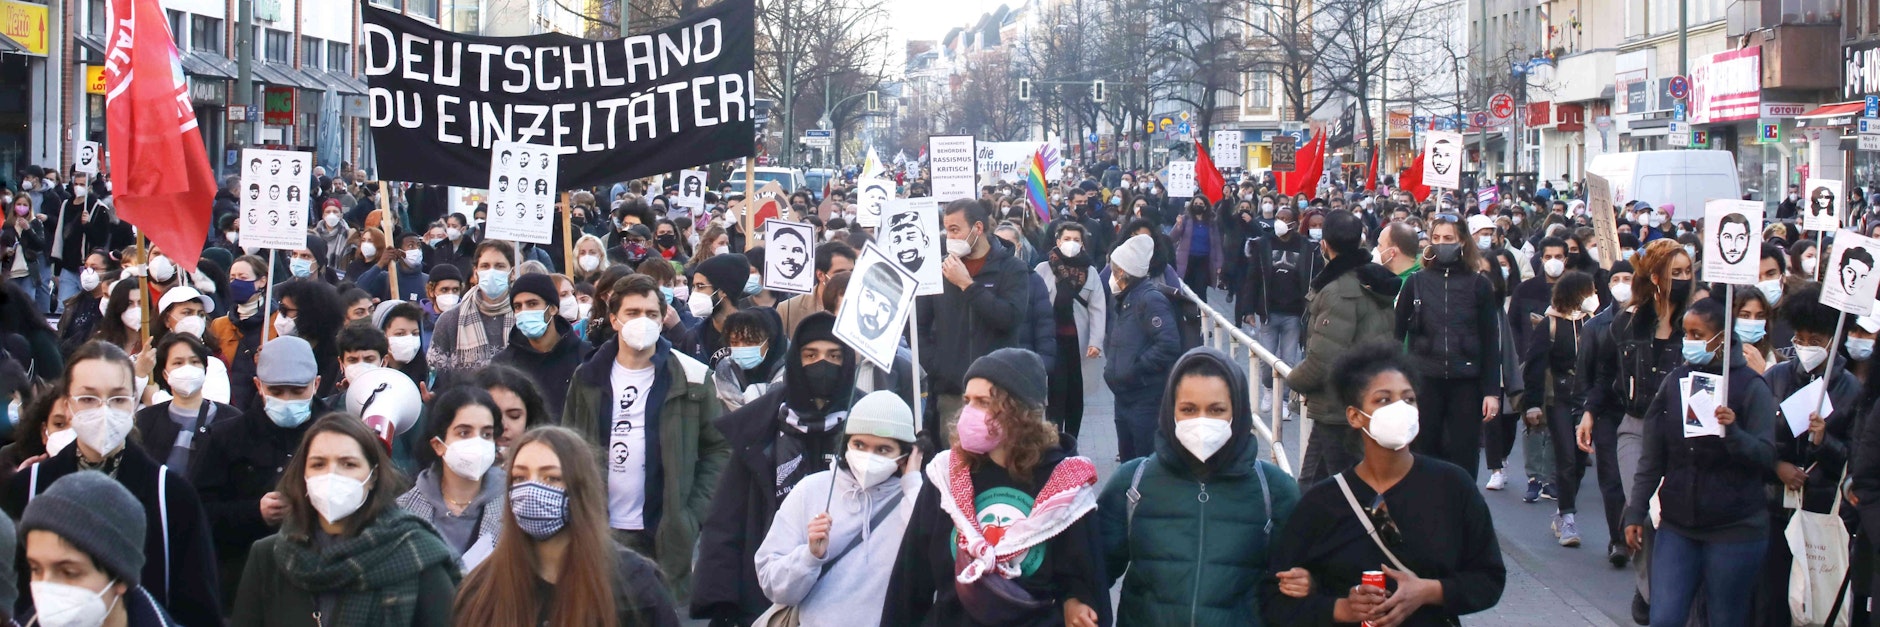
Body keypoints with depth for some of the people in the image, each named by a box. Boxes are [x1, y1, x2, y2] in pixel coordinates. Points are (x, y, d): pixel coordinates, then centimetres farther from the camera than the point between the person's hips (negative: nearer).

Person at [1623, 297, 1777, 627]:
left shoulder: (1750, 386, -6)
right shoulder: (1675, 381, 6)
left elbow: (1767, 457, -10)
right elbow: (1652, 457, 9)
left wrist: (1733, 432, -28)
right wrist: (1635, 513, 6)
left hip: (1735, 529, -3)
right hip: (1677, 526, 3)